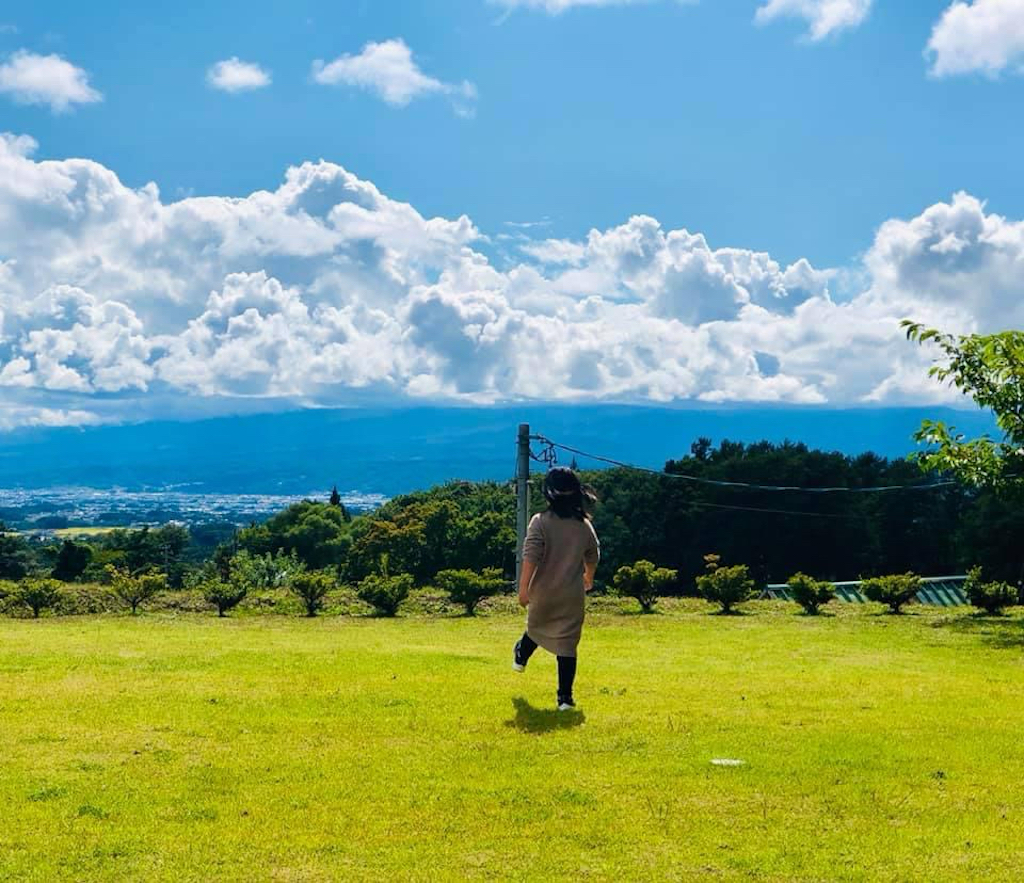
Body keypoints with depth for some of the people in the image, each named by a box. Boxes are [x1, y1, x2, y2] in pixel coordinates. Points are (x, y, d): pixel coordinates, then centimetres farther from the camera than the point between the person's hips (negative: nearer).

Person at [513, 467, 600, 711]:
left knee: (536, 626, 28)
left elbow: (530, 558, -20)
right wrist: (589, 577, 35)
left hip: (542, 593, -1)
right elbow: (592, 558, 15)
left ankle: (521, 657, 55)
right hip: (572, 595, 1)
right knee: (567, 644, 2)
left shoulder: (540, 522, -12)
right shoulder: (585, 526, 0)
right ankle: (565, 697, -1)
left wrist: (523, 587, -17)